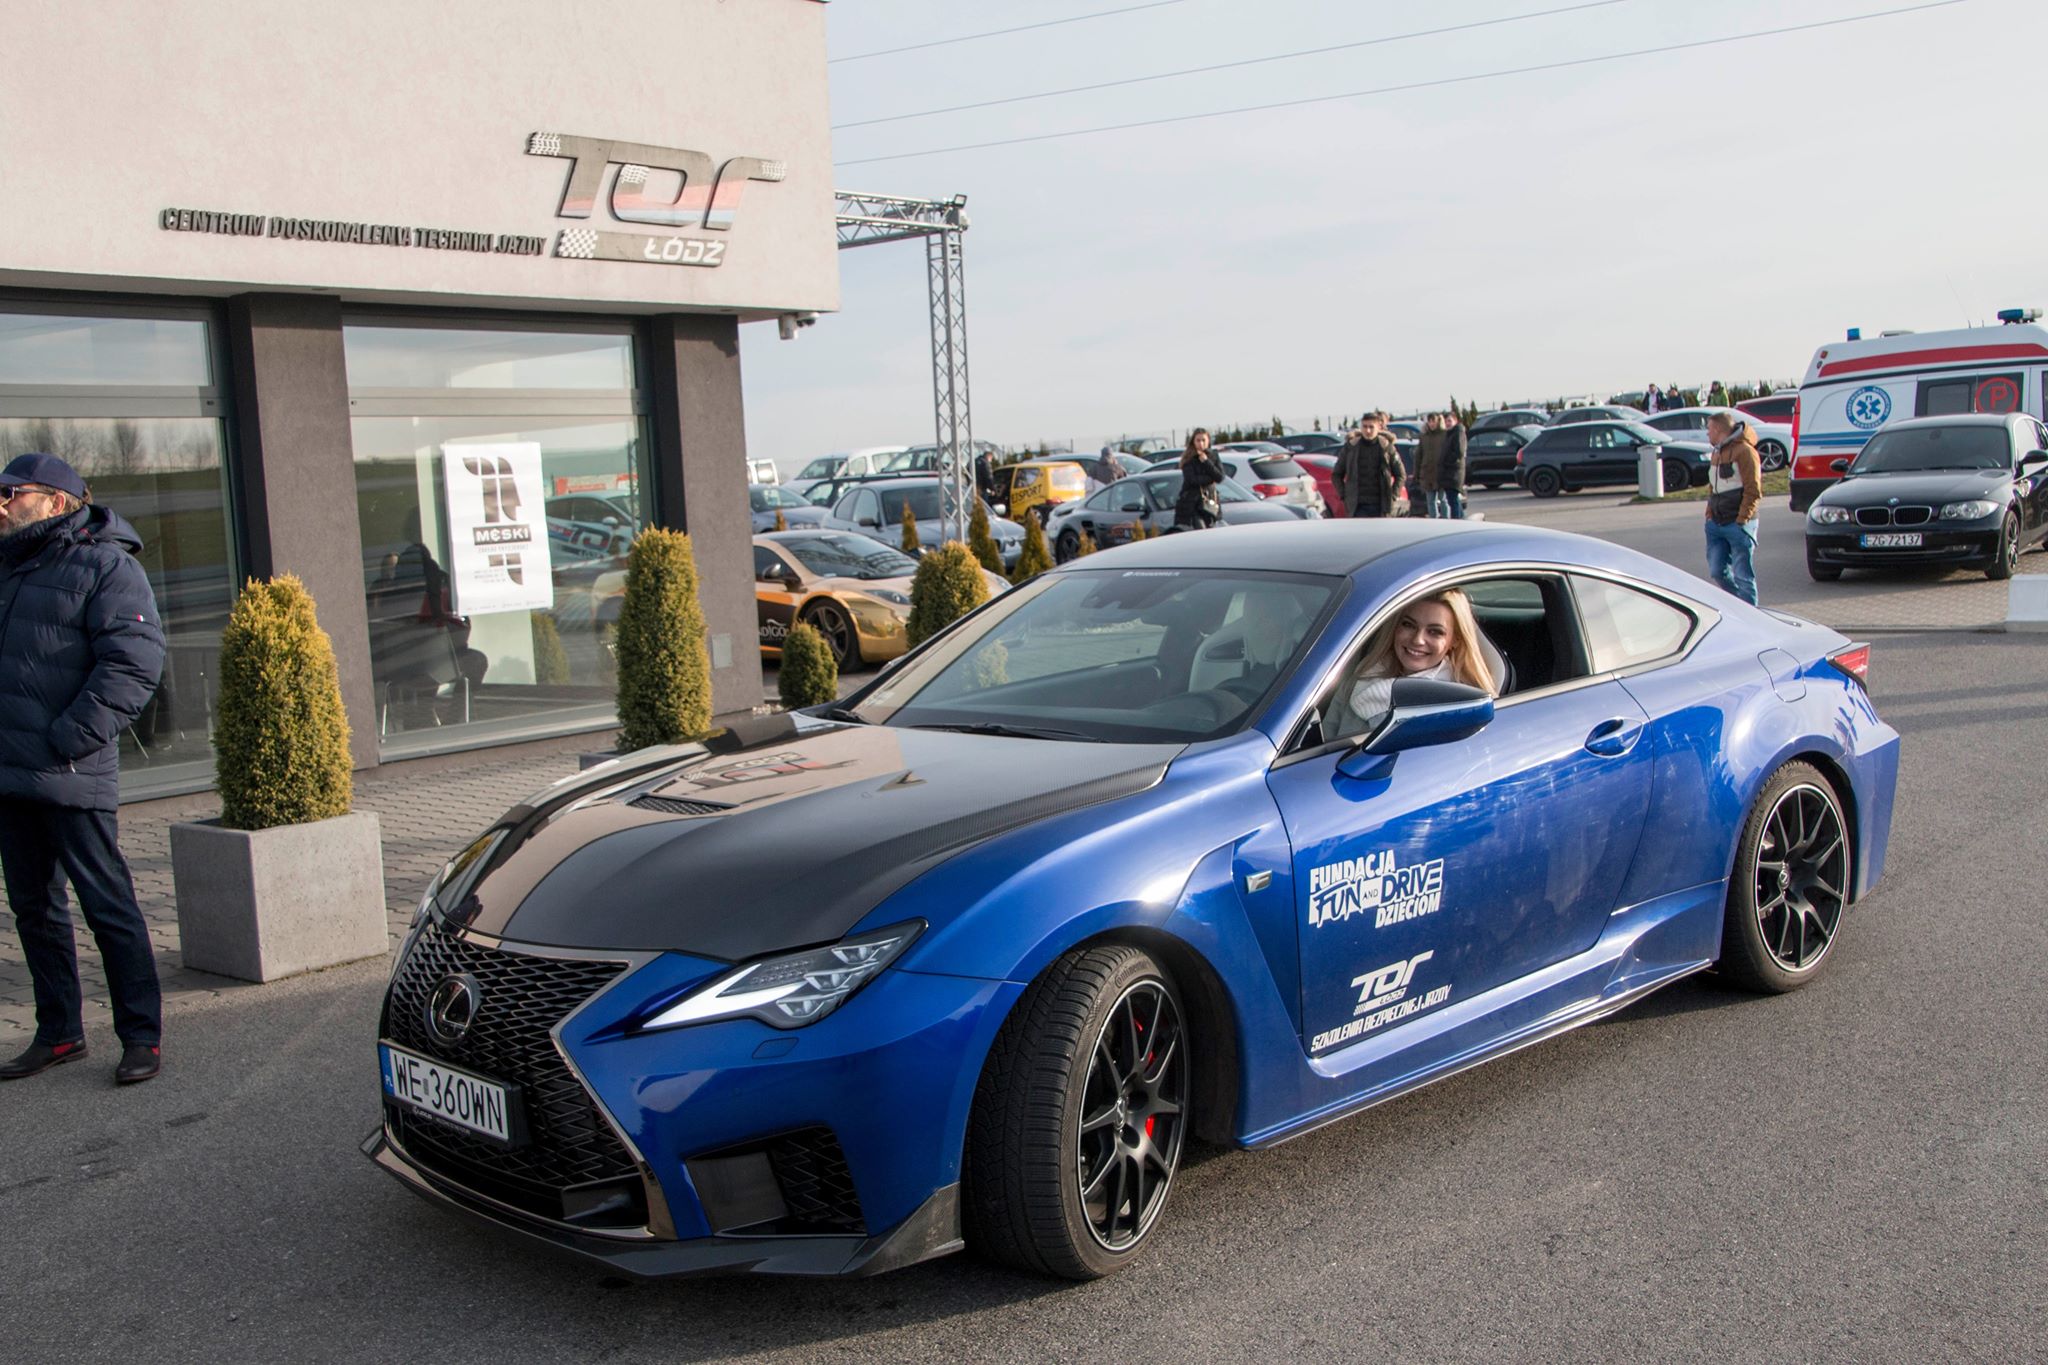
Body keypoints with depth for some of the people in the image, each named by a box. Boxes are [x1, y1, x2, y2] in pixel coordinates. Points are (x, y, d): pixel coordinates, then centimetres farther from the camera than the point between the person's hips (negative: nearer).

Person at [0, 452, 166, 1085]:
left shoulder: (107, 567, -8)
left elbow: (134, 665, -17)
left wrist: (69, 738, -20)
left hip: (70, 779, -8)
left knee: (107, 905, -3)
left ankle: (142, 1037, 6)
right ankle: (59, 1032, 26)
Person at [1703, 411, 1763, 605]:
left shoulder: (1744, 451, -8)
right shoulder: (1717, 453, 20)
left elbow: (1753, 491, -13)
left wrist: (1741, 520, -17)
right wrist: (1709, 515, 13)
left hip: (1738, 524, -8)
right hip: (1716, 524, 8)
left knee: (1743, 575, -6)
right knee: (1717, 572, 7)